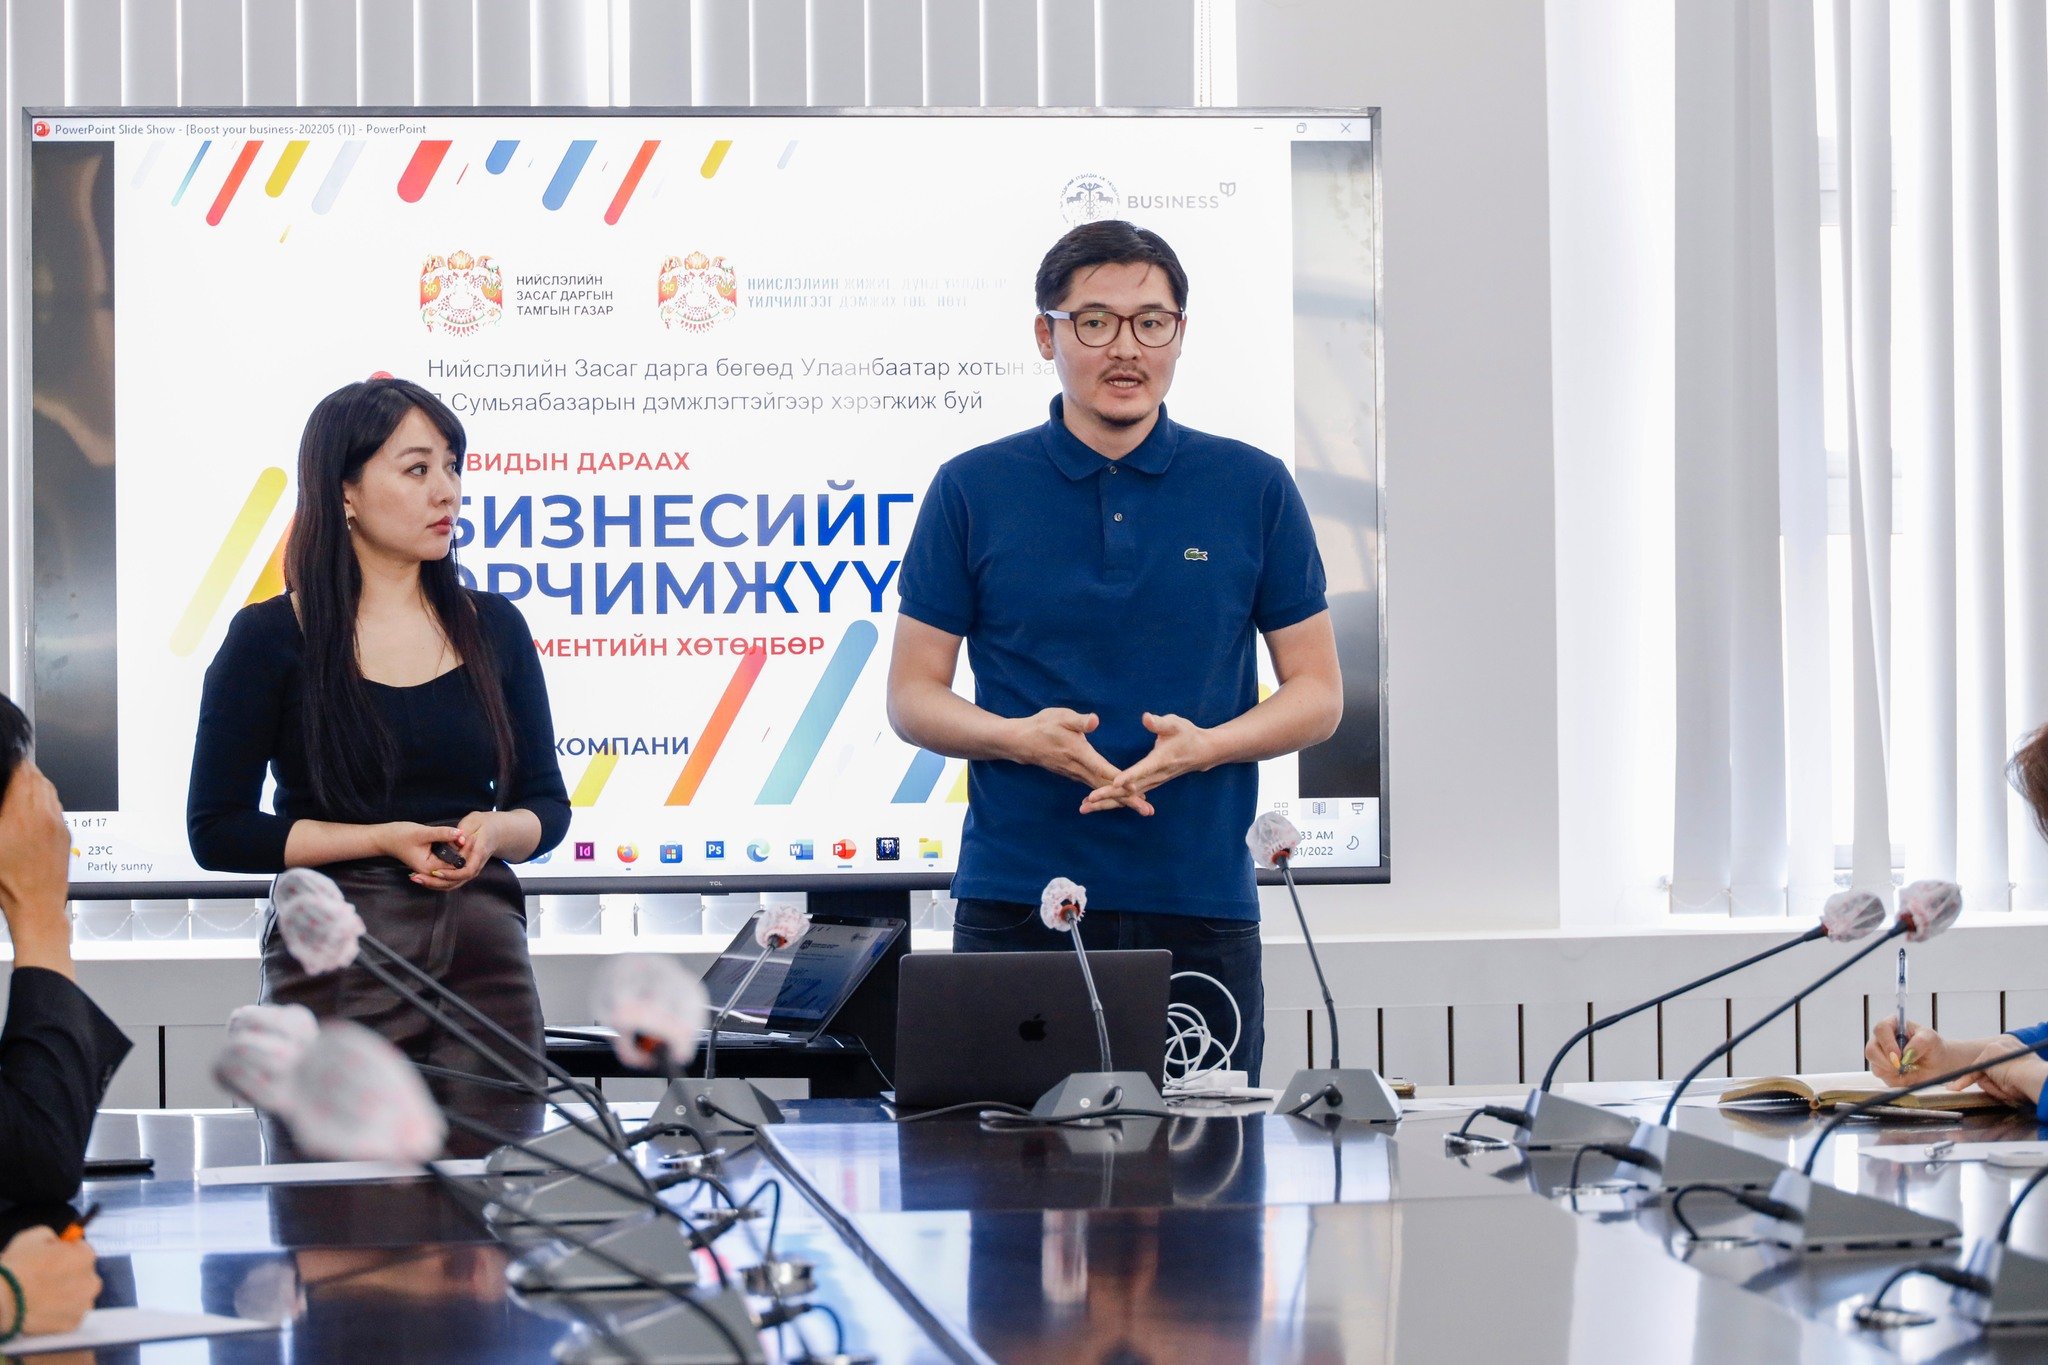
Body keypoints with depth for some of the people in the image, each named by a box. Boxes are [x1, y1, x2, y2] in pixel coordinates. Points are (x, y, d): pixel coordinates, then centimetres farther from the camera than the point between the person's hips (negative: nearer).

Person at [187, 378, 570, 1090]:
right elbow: (217, 830, -3)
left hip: (485, 955, 3)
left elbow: (547, 803, 15)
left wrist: (495, 830, -9)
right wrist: (384, 840, -13)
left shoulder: (494, 628, 9)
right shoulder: (270, 638, -1)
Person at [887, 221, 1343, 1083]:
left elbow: (1317, 694, 8)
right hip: (1015, 904, -1)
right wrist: (1018, 736, -14)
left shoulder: (1253, 489, 6)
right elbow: (912, 697, 6)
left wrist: (1203, 745, -11)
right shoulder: (973, 490, 4)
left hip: (1200, 900, 1)